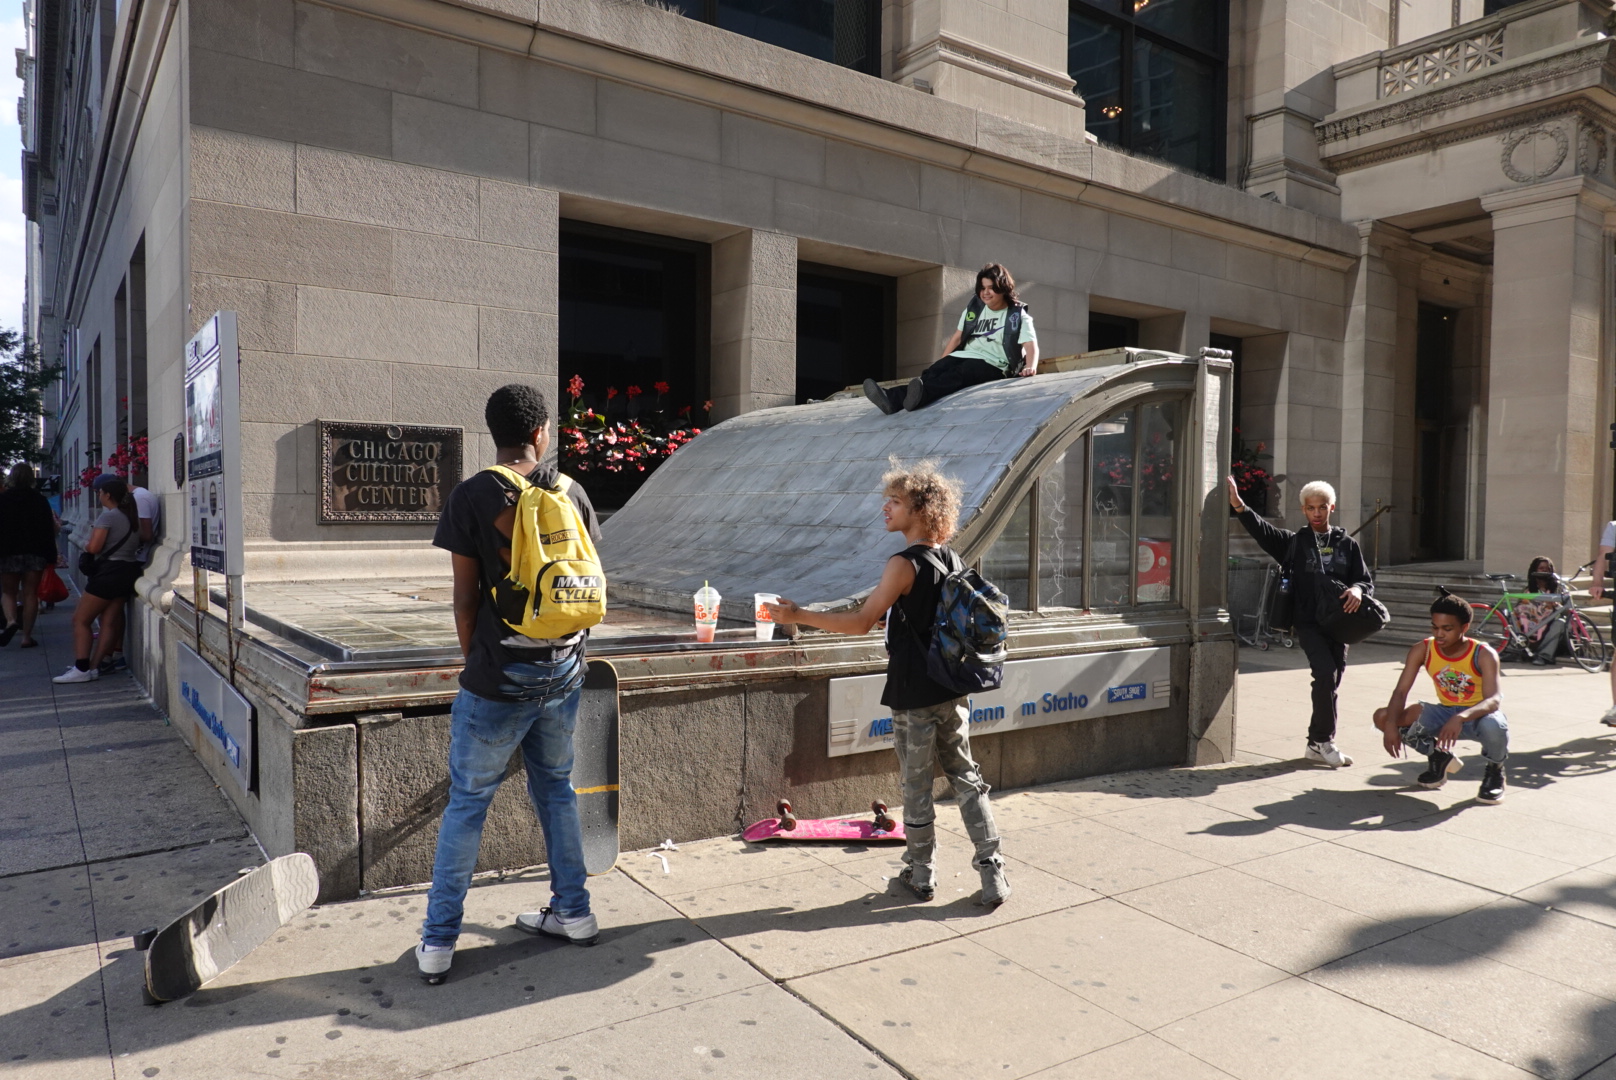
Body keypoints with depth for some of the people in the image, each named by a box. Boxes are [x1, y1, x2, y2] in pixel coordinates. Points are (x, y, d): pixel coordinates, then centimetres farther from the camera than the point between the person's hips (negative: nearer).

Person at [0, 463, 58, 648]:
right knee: (30, 594, 3)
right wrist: (51, 557, 5)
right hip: (35, 553, 1)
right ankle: (27, 636, 2)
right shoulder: (40, 500, 3)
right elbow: (49, 530, 2)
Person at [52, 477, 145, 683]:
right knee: (109, 621, 8)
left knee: (81, 619, 1)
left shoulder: (108, 516, -13)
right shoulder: (132, 516, 12)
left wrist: (86, 544, 3)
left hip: (109, 572, -8)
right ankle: (94, 666, 8)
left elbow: (94, 547, -18)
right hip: (129, 571, 8)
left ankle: (82, 669, -4)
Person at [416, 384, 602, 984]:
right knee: (556, 790, 20)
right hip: (564, 672, 4)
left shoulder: (472, 496, -9)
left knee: (466, 805, 8)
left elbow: (466, 598, -8)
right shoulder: (572, 492, 2)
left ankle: (437, 942, 17)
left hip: (500, 679, -4)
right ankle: (573, 912, 29)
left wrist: (473, 661, 7)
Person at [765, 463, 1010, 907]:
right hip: (952, 691, 7)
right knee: (966, 778, 14)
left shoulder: (905, 564, -18)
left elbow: (861, 622, -19)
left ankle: (921, 875, 22)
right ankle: (993, 876, 14)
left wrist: (799, 616, -13)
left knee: (916, 786, 8)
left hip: (914, 696, -7)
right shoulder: (953, 559, 5)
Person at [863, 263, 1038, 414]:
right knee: (931, 374, -25)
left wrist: (1030, 367, -33)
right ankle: (893, 398, -52)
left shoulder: (1018, 315, 1)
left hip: (992, 364, -6)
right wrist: (941, 365, 10)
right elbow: (957, 337, 21)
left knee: (957, 375, -37)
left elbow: (1031, 344, -11)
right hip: (964, 356, 6)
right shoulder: (973, 309, 18)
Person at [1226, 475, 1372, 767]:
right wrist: (1238, 506, -25)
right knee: (1326, 672, -20)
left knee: (1331, 682, 7)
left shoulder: (1347, 544, 13)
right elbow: (1262, 531, -9)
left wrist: (1357, 589, -12)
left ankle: (1316, 744, 20)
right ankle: (1324, 740, -8)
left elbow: (1366, 580, 12)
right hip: (1308, 622, -3)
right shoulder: (1294, 543, 6)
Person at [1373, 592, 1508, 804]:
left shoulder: (1483, 655, -23)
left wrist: (1461, 718, -55)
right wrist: (1391, 724, -34)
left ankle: (1495, 771, -3)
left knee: (1493, 725, -41)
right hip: (1444, 713, 4)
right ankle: (1440, 758, 9)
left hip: (1478, 715, -4)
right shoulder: (1422, 650, -14)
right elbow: (1401, 691, -16)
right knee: (1383, 717, -17)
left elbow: (1494, 700, -36)